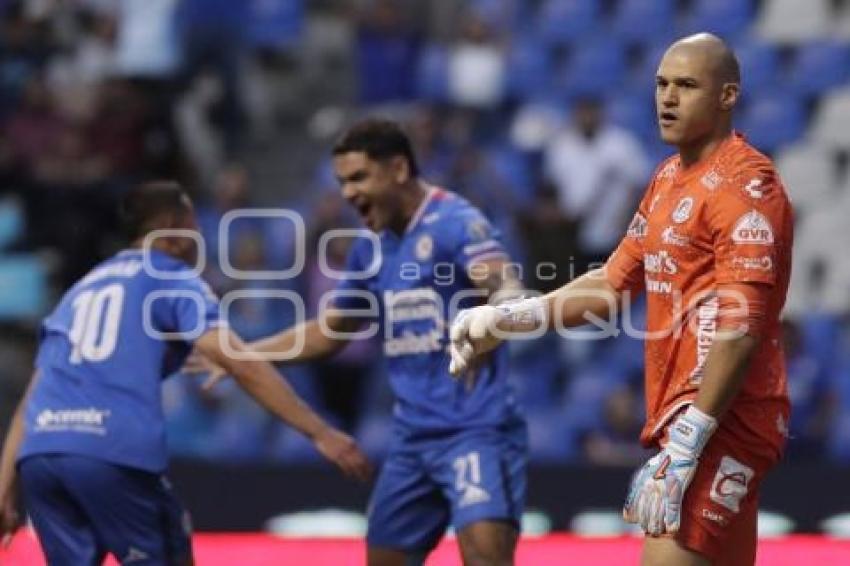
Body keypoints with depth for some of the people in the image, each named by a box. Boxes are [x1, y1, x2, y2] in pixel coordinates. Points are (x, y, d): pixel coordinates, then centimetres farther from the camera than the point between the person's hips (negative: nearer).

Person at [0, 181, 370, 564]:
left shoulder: (82, 289, 29)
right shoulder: (174, 281, 11)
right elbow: (242, 365, -3)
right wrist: (320, 433, -5)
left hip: (38, 454, 5)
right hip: (114, 451, -5)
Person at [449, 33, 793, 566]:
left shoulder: (746, 185, -13)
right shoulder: (670, 179, 17)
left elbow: (740, 329, -20)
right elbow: (615, 282, 24)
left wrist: (684, 447, -24)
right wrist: (509, 318, 12)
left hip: (721, 422, -9)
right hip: (681, 415, 9)